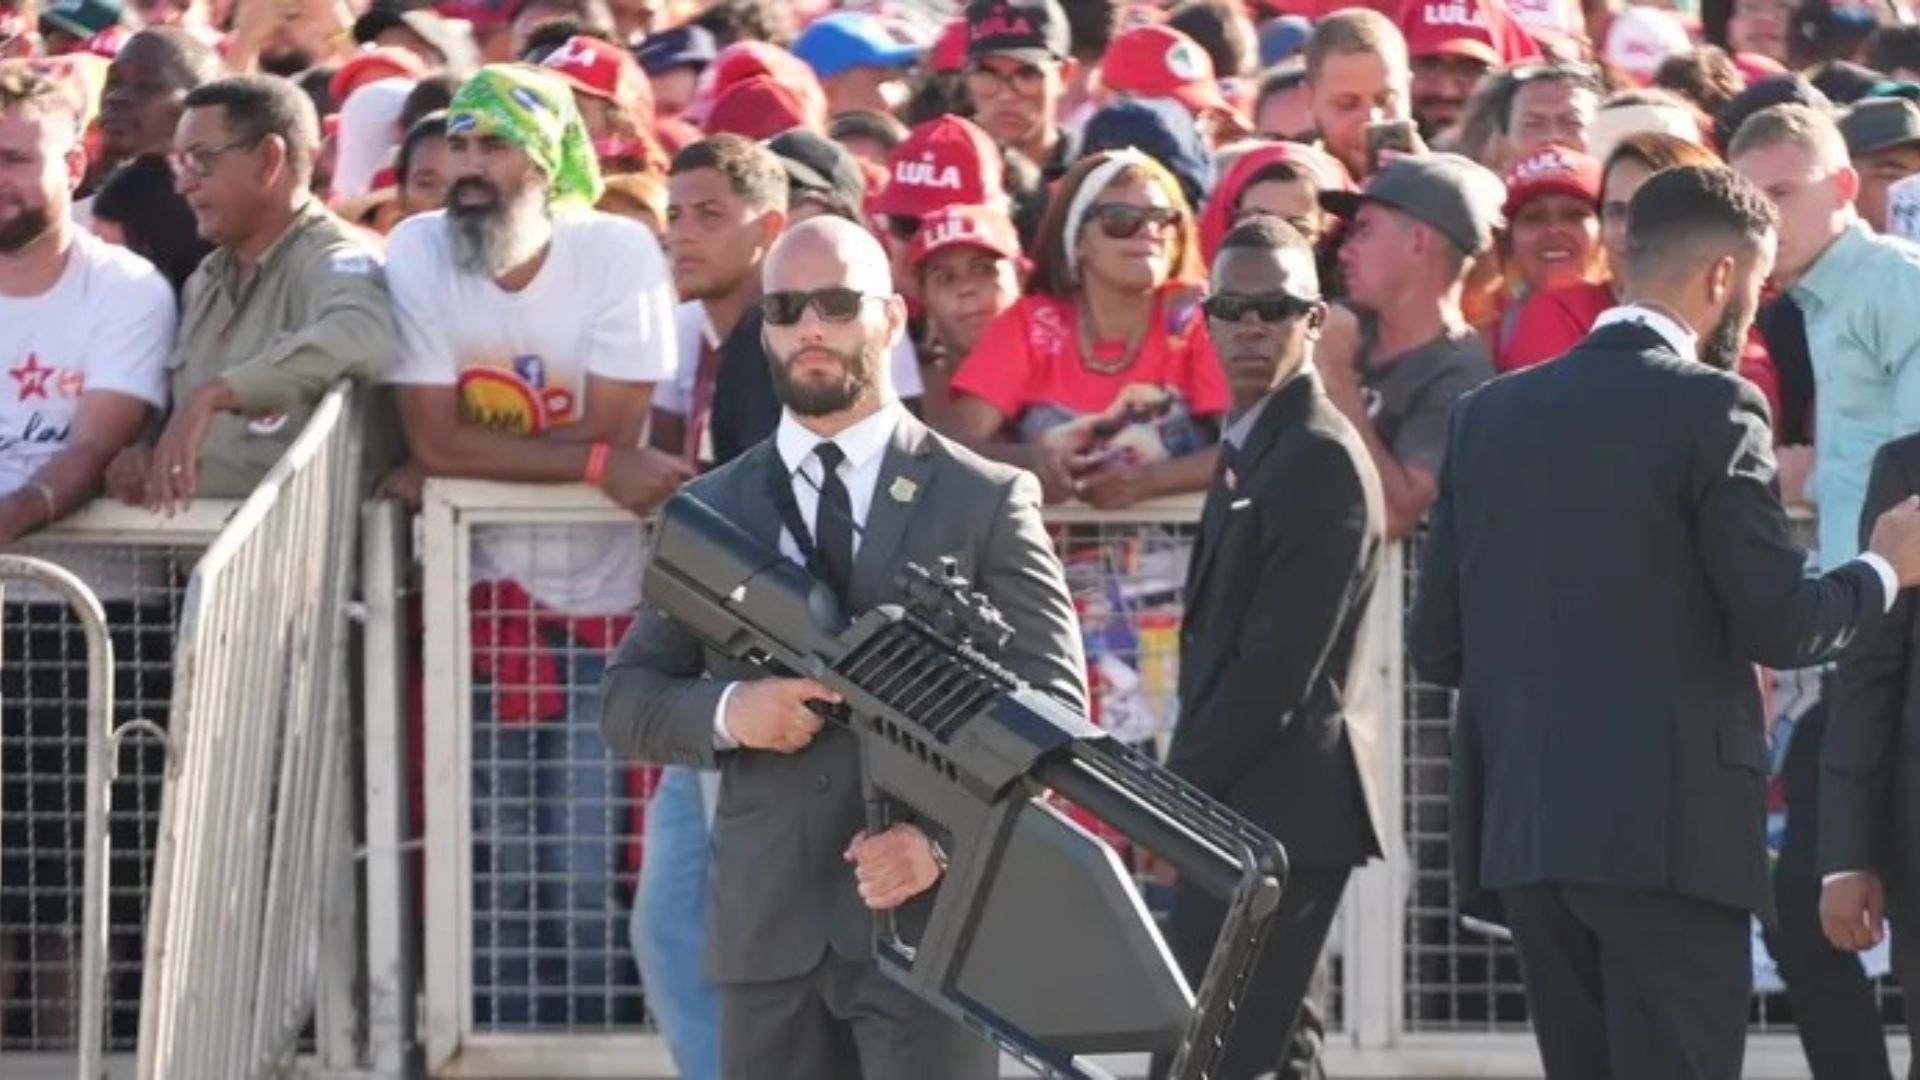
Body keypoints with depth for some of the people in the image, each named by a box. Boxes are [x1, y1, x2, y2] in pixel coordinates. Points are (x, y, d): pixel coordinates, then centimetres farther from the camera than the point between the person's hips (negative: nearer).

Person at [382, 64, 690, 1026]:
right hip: (483, 597, 1)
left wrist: (460, 466, -15)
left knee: (584, 866, -3)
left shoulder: (619, 252, -11)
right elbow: (435, 440, -13)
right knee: (498, 863, 1)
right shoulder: (417, 254, -7)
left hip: (602, 601, -1)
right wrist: (599, 465, -20)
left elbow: (611, 432, -15)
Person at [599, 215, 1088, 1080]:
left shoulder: (985, 504, 4)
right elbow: (626, 700, 12)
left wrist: (948, 839, -16)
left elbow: (1054, 709, -1)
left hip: (930, 919, -3)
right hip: (767, 933, 3)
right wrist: (725, 712, -11)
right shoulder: (710, 514, 12)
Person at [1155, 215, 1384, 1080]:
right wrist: (1181, 789, 11)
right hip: (1253, 811, 10)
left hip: (1274, 810, -10)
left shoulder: (1321, 461, -14)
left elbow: (1278, 666, -19)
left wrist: (1180, 793, -14)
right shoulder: (1255, 447, 16)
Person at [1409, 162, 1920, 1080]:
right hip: (1667, 829, -6)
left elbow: (1435, 644, 10)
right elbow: (1779, 624, -12)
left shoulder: (1489, 416, 10)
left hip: (1521, 825, 6)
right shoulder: (1709, 408, -8)